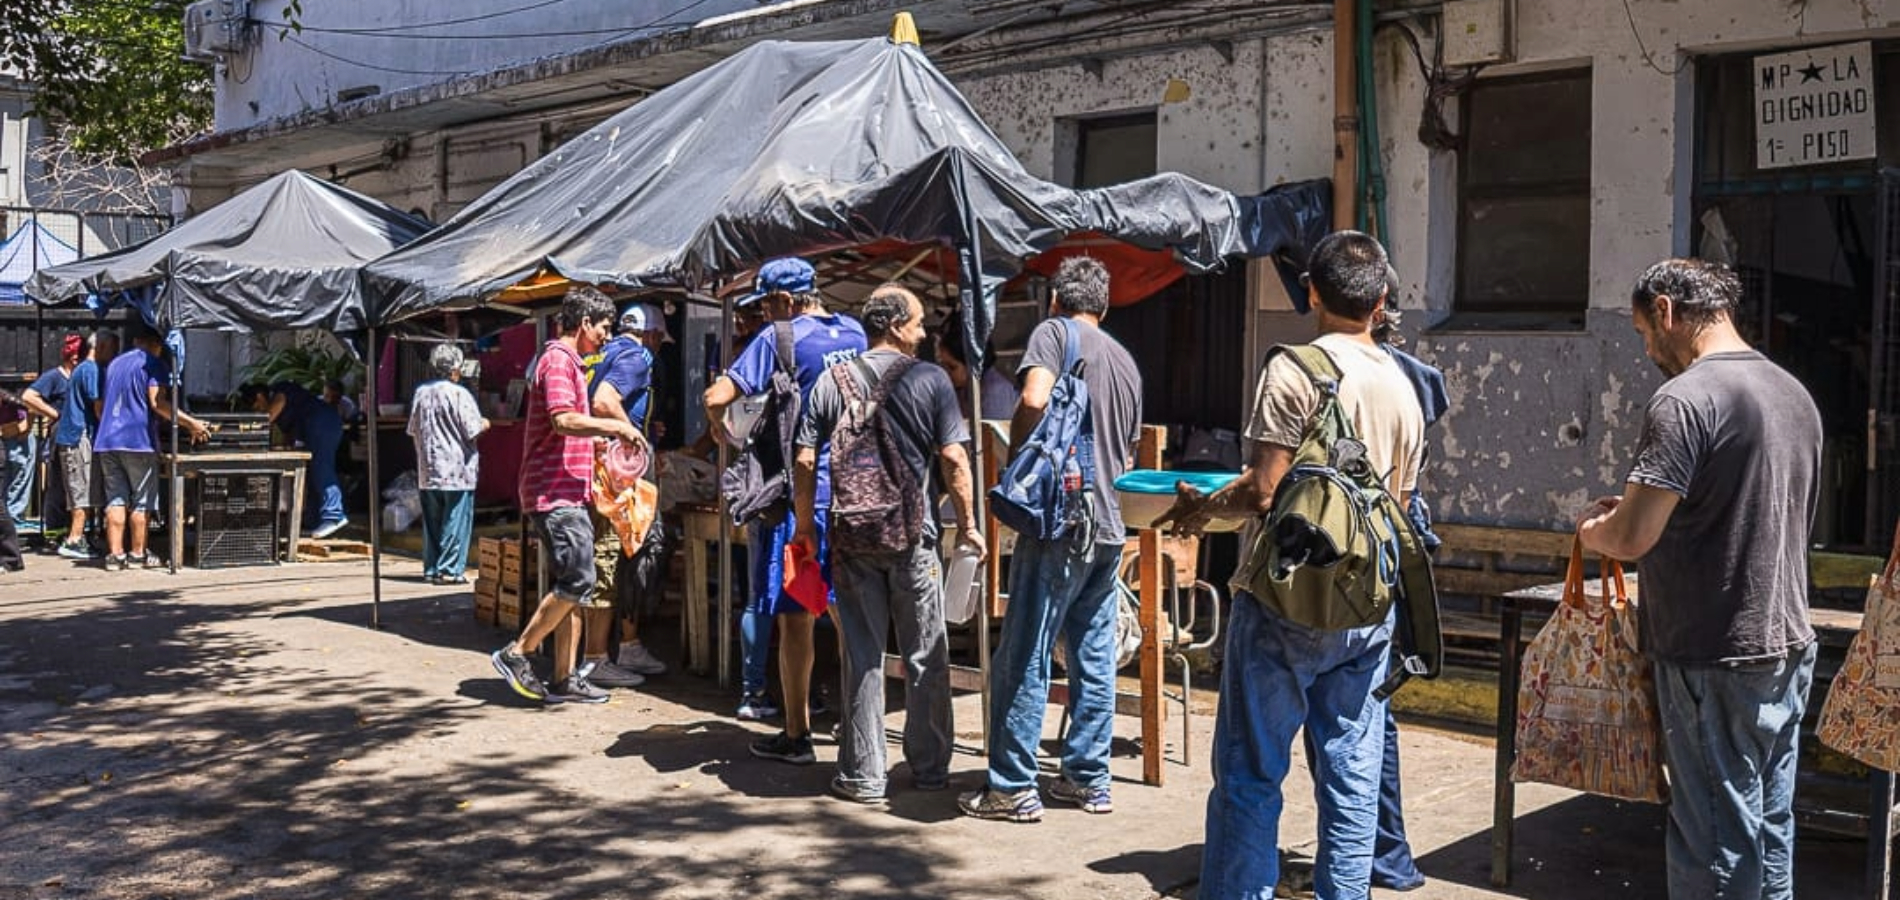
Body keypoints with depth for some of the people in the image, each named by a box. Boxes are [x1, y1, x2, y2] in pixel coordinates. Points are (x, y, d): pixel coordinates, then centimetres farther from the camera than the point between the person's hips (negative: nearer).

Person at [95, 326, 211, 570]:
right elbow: (156, 402, -16)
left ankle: (115, 554, 1)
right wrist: (191, 424, -19)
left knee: (115, 500, 5)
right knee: (141, 501, 2)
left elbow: (101, 405, 26)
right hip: (138, 440, -6)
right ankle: (138, 554, 4)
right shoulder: (152, 363, -3)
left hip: (107, 440, 6)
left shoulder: (115, 363, 19)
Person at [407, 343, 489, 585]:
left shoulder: (421, 392, 6)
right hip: (456, 469, -6)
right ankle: (449, 570, -2)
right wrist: (484, 424, 7)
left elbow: (413, 429, 15)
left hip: (428, 471, 6)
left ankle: (431, 569, 15)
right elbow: (472, 431, -14)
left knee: (432, 522, 12)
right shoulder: (459, 394, -12)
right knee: (456, 521, -1)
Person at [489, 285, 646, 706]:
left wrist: (605, 437, 20)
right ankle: (516, 654, -4)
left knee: (572, 586, 8)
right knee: (578, 580, -13)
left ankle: (565, 678, 10)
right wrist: (616, 426, -18)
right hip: (556, 492, -11)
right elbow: (563, 420, -24)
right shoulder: (558, 360, -10)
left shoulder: (569, 362, 22)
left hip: (567, 492, 11)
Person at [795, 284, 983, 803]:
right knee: (926, 658, 10)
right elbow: (954, 459, -7)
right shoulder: (931, 380, -5)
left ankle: (863, 776, 10)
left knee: (862, 658, 7)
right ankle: (930, 769, 19)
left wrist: (805, 526, 10)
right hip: (915, 536, -2)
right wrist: (967, 524, 3)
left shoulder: (832, 382, 2)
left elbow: (805, 461, 0)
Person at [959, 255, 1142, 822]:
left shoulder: (1054, 333, -3)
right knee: (1094, 657, 13)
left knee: (1023, 658, -2)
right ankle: (1088, 779, 19)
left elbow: (1035, 398, -22)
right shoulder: (1126, 361, 18)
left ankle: (1013, 789, 2)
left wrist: (1016, 457, -6)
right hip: (1109, 526, 8)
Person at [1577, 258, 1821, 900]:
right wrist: (1640, 511, 19)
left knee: (1718, 846, 0)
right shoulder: (1795, 394, 11)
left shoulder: (1686, 399, -17)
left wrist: (1593, 530, -1)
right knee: (1771, 827, 16)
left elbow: (1630, 537, -22)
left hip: (1716, 660, -8)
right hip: (1788, 649, 8)